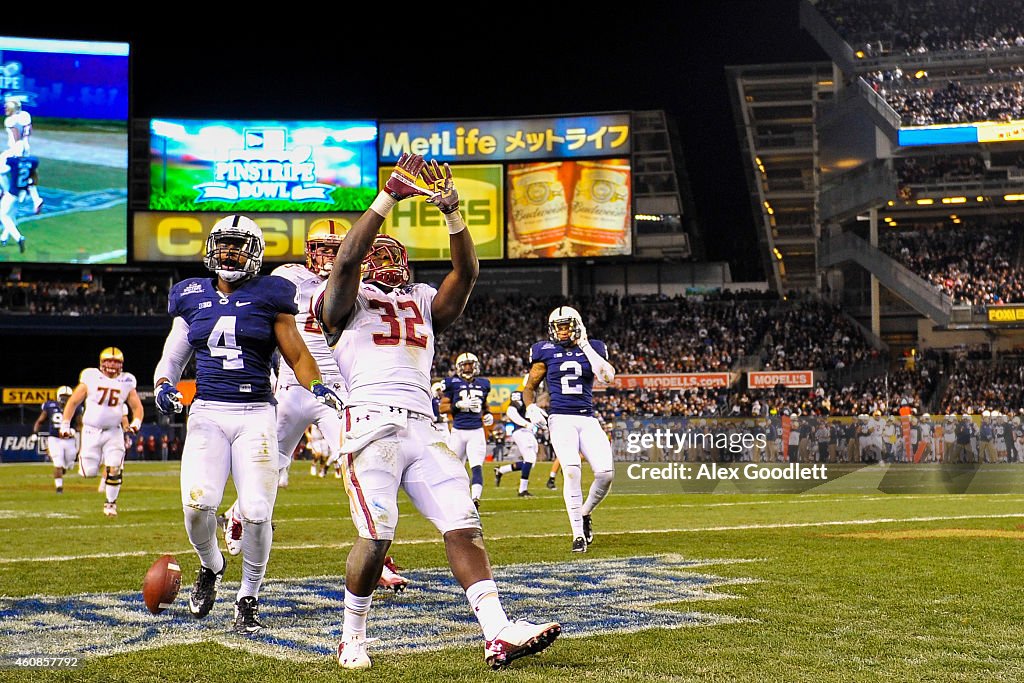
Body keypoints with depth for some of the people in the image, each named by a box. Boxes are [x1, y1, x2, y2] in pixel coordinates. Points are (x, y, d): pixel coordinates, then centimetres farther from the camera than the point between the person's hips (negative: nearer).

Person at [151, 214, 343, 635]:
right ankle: (210, 566, 16)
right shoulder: (192, 297, 13)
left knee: (257, 513, -11)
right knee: (198, 503, -17)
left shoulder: (268, 296, 4)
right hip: (206, 414, 2)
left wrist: (316, 386, -15)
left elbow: (296, 354, 4)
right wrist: (163, 387, -2)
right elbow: (172, 358, 18)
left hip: (255, 415, -1)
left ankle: (248, 599, 11)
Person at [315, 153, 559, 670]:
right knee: (376, 536, -14)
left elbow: (466, 273, 11)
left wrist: (453, 214, -2)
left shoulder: (423, 302, 26)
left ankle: (497, 635, -12)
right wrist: (389, 196, -9)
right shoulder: (348, 300, 13)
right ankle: (352, 636, 8)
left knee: (463, 524, -7)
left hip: (423, 429, 5)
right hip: (371, 425, -5)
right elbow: (348, 256, -6)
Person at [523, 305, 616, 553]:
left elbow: (608, 376, -10)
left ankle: (585, 513, 18)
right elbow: (529, 387, 13)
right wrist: (531, 407, -9)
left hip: (588, 419, 2)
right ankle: (578, 534, -10)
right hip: (561, 419, -2)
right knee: (572, 471, -20)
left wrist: (585, 345, -6)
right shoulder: (545, 352, 7)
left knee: (606, 472, -12)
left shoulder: (591, 349, 9)